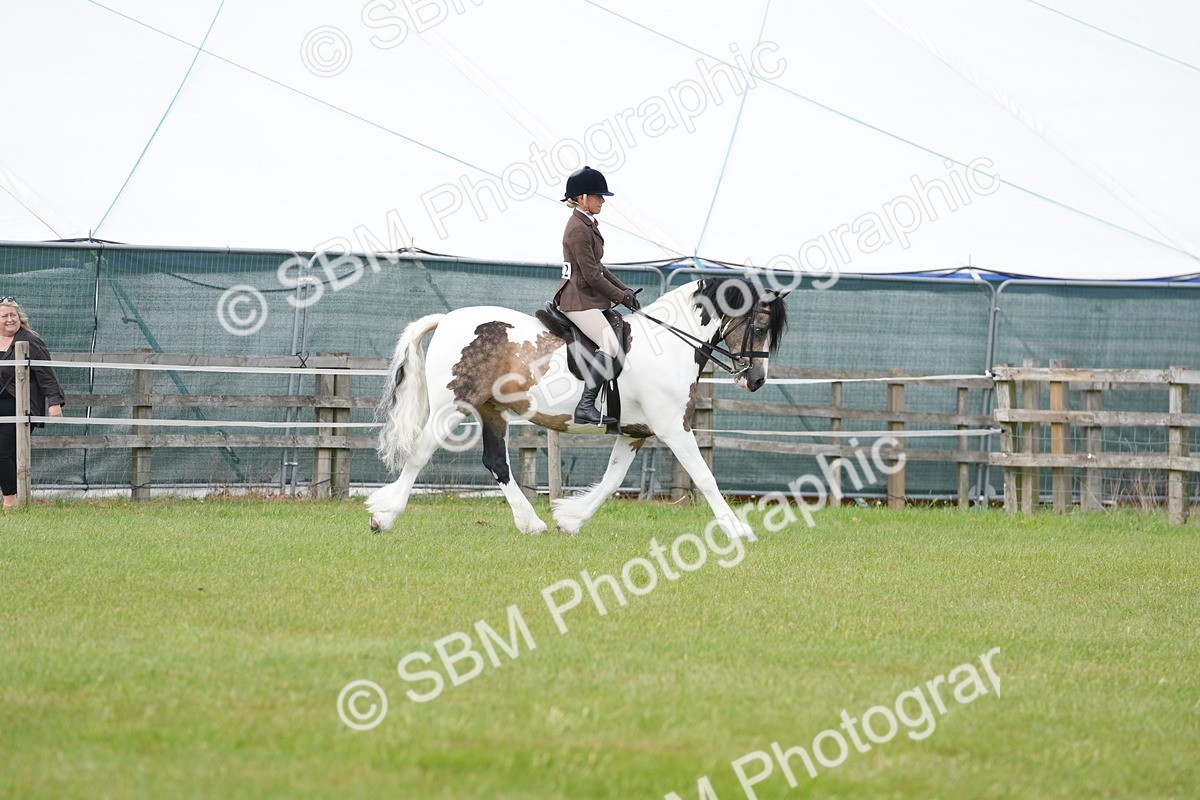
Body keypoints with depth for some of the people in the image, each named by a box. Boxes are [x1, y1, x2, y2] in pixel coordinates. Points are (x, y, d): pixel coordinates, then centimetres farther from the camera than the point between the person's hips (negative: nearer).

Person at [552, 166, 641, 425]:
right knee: (610, 345, -24)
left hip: (588, 297, 11)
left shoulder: (587, 225, 16)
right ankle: (586, 405, -28)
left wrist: (623, 290, 13)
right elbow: (591, 274, -19)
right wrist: (621, 297, -12)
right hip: (579, 299, -11)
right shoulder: (579, 229, -17)